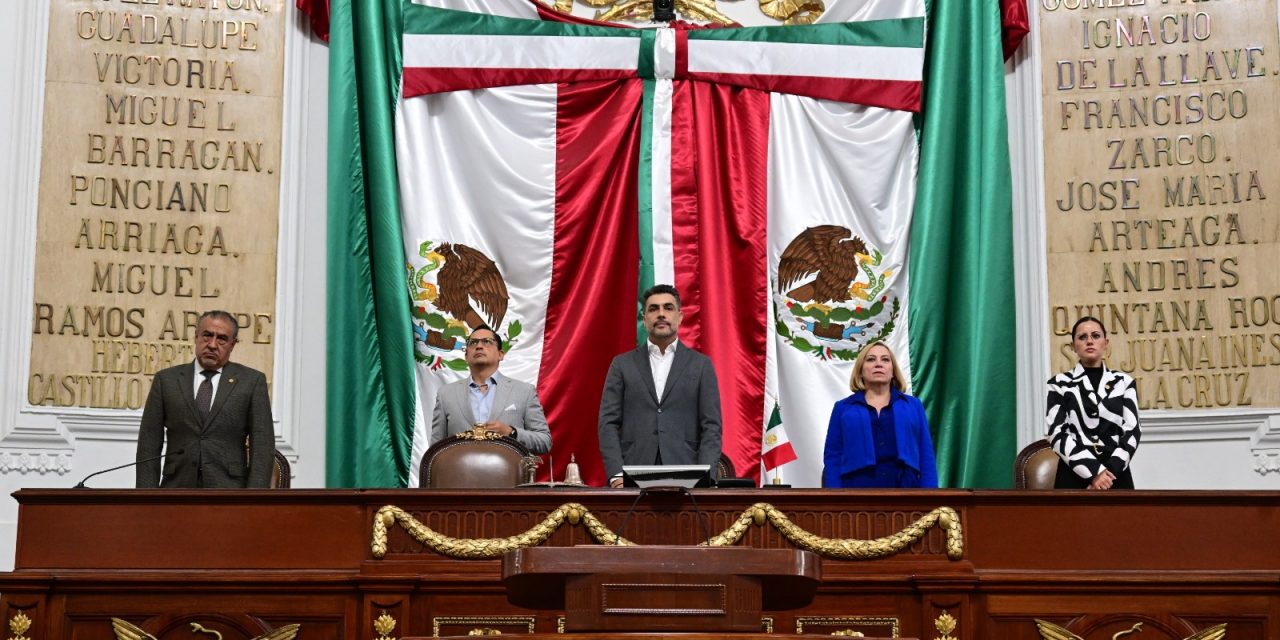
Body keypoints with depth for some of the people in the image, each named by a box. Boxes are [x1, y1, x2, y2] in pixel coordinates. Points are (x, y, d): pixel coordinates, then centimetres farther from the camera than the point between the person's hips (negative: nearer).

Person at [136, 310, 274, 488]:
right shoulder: (166, 379, 10)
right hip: (178, 487, 2)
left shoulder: (252, 381, 6)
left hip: (227, 491, -1)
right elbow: (149, 443, 8)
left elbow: (263, 446, 2)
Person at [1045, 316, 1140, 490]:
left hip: (1116, 477, 2)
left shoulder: (1123, 382, 10)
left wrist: (1110, 471, -13)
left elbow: (1132, 430, 2)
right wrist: (1093, 471, -16)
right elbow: (1058, 434, -5)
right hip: (1074, 478, -2)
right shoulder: (1060, 384, 4)